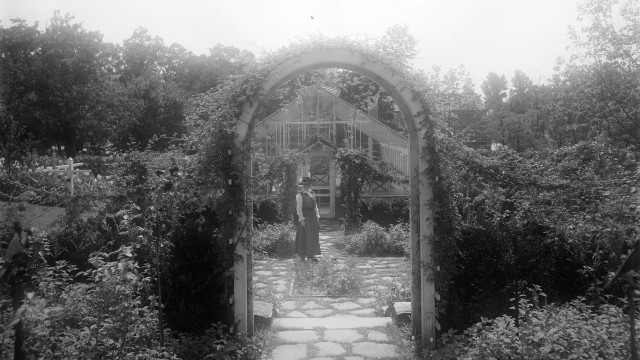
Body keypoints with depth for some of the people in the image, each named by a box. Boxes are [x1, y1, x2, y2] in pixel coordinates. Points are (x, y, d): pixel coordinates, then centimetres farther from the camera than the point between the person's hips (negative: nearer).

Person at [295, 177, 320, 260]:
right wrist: (301, 219, -15)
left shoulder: (312, 193, 12)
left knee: (313, 236, 6)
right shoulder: (300, 195, -10)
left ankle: (310, 255, 10)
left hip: (312, 218, 7)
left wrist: (317, 216, 10)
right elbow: (299, 208, -12)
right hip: (305, 217, -7)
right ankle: (302, 254, 8)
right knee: (304, 236, -2)